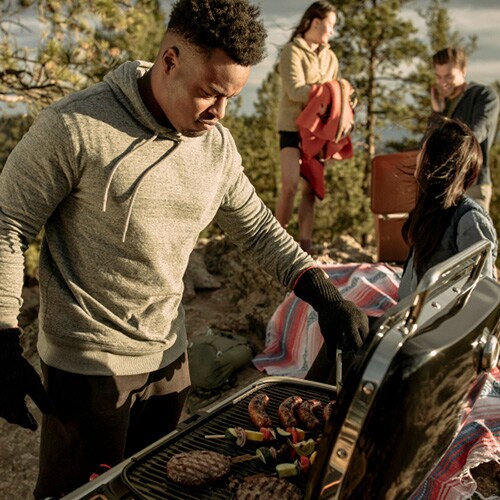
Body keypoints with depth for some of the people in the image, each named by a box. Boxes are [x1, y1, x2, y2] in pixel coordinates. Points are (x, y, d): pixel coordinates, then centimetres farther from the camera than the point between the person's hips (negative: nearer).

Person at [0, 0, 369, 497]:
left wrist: (323, 294, -3)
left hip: (168, 355, 6)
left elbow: (257, 228, 9)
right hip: (88, 363, -5)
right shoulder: (75, 126, -19)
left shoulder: (216, 143, -1)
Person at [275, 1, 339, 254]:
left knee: (311, 189, 3)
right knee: (290, 184, -16)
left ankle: (305, 245, 7)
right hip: (293, 126, -6)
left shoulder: (330, 57, 16)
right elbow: (295, 91, -14)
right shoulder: (292, 51, -3)